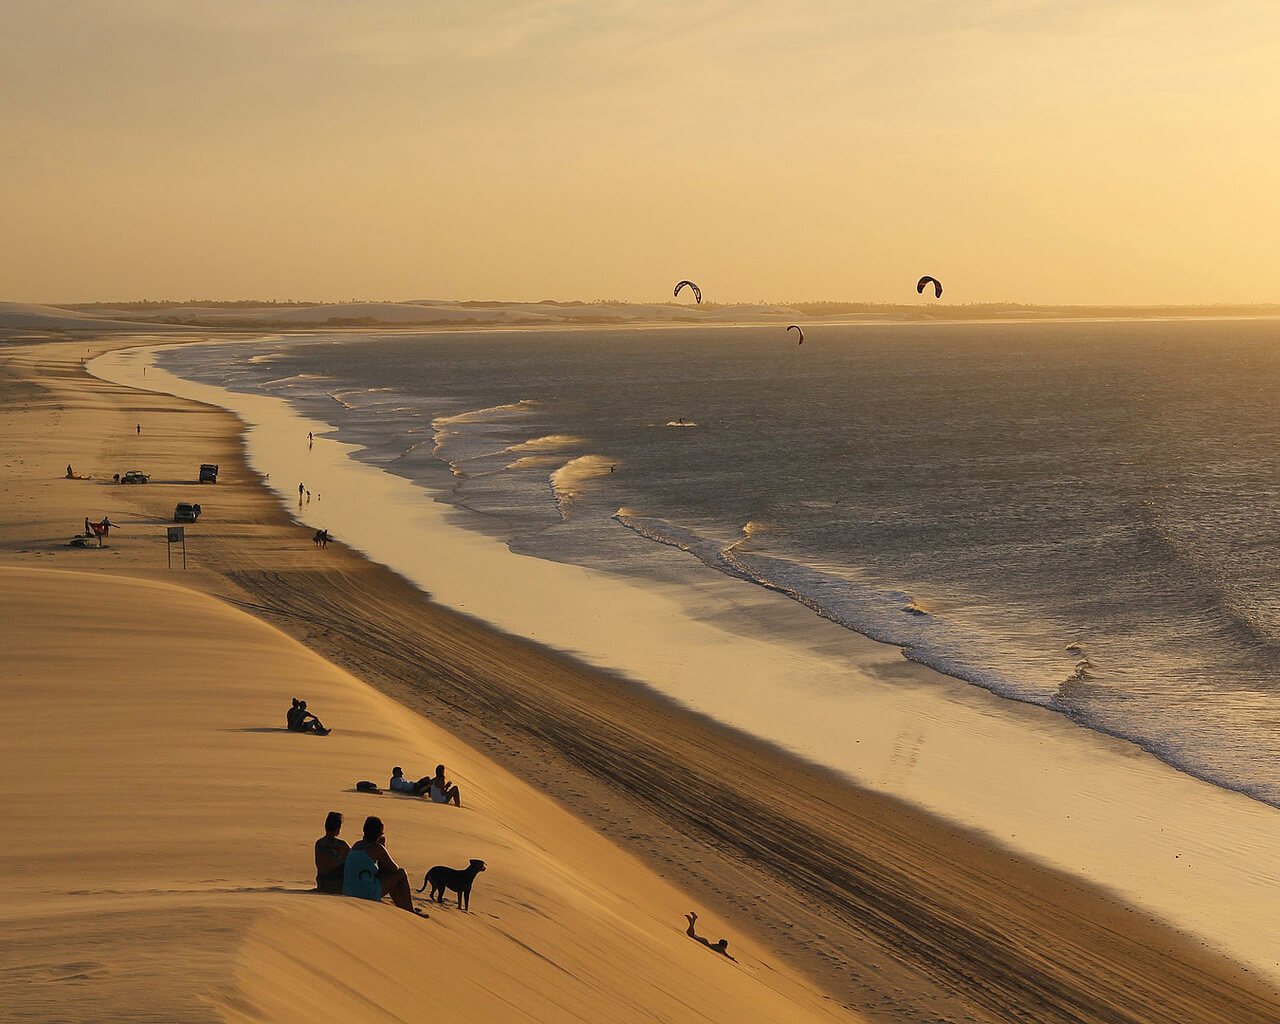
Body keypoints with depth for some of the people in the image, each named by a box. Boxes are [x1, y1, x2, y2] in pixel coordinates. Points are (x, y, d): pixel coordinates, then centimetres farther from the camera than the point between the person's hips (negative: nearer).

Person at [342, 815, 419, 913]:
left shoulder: (358, 845, 14)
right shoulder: (377, 847, -11)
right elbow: (394, 868, -1)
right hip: (368, 893, -9)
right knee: (401, 873, 8)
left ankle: (402, 909, 40)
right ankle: (410, 911, 18)